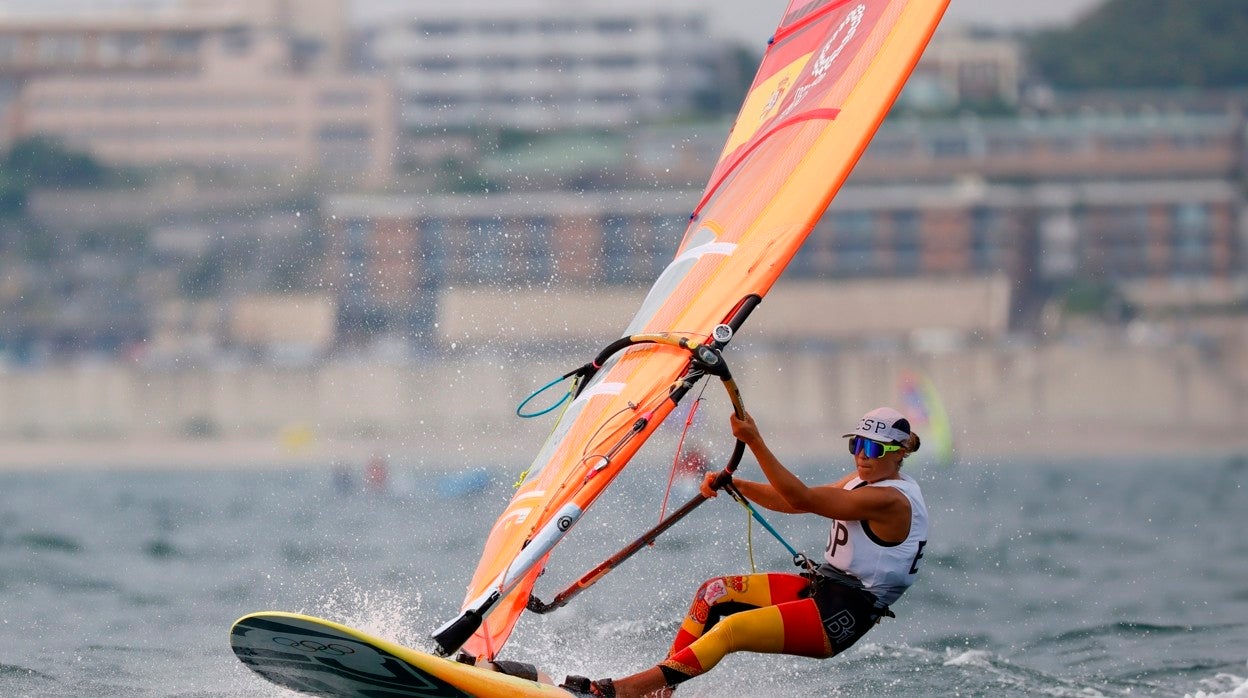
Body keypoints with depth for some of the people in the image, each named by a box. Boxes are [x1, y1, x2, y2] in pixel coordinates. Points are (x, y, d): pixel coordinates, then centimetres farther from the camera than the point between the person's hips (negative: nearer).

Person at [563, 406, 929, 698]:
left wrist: (754, 442, -29)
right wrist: (734, 484, -4)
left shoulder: (891, 500, -19)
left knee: (732, 630, -23)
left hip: (837, 618, -10)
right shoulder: (861, 483, 12)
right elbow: (792, 503, 12)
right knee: (714, 592, 4)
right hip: (819, 587, 10)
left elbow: (801, 500, -25)